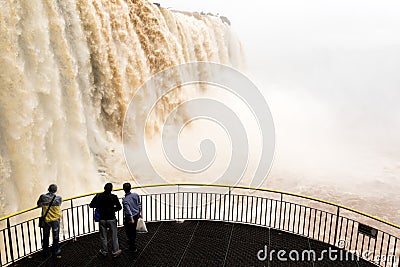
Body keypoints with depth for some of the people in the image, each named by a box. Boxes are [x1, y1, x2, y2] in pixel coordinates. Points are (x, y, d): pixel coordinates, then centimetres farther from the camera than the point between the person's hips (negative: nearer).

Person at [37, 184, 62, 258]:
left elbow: (38, 204, 2)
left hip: (46, 220, 1)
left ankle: (45, 252, 33)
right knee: (55, 237, 15)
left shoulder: (43, 197, -15)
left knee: (46, 237, 20)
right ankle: (55, 252, 24)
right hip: (56, 220, -1)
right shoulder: (59, 198, -18)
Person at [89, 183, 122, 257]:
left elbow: (91, 205, -4)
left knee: (103, 236, 17)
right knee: (114, 236, 12)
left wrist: (99, 206, 10)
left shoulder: (98, 196, -8)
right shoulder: (114, 197, -14)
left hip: (102, 219, 2)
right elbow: (119, 207, -8)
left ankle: (104, 251, 30)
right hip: (111, 219, -2)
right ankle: (115, 251, 21)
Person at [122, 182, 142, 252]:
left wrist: (131, 219, -18)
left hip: (129, 218, -6)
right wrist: (139, 212, 14)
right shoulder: (136, 195, -9)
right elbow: (139, 204, 2)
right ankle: (132, 240, 51)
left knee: (129, 232, 12)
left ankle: (133, 248, 22)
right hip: (136, 215, 6)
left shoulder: (125, 200, -25)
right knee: (133, 229, 27)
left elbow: (128, 210, -24)